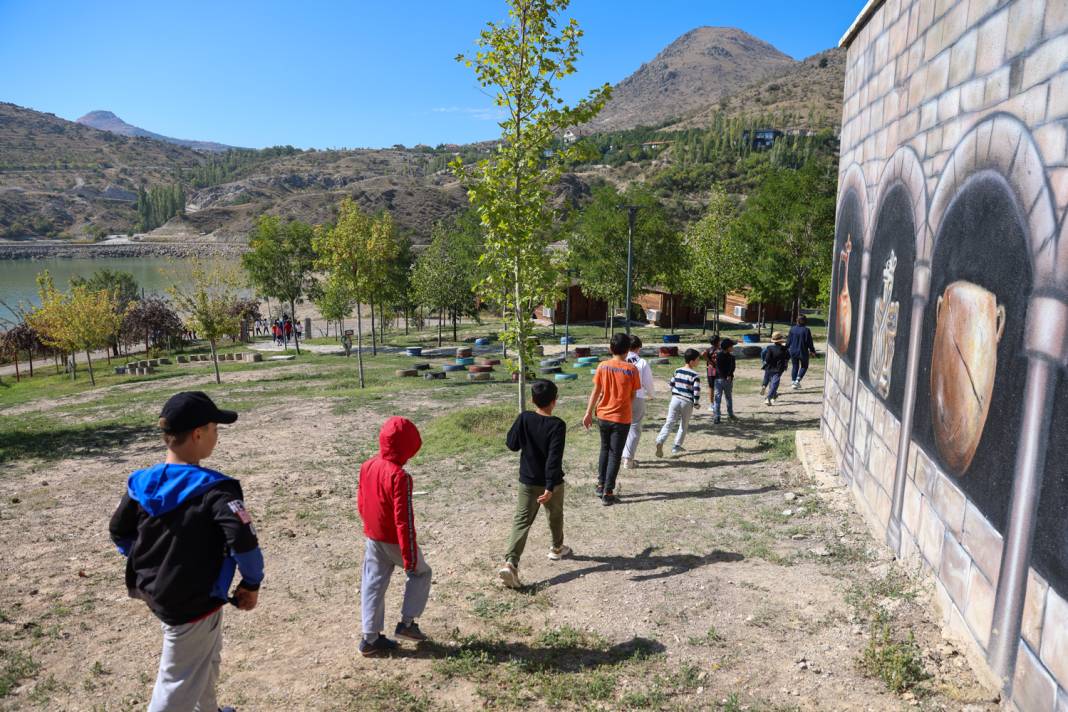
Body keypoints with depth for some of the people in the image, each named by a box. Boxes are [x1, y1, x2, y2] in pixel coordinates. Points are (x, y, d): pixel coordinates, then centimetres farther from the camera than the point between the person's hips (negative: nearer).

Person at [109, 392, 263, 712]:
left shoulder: (142, 484, -6)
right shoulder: (215, 489, -27)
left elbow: (120, 532, 7)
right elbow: (244, 542, -31)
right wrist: (251, 584, -14)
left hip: (153, 590, 8)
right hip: (193, 604, -8)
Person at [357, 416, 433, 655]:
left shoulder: (367, 467, -1)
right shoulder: (399, 477, -25)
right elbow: (404, 519, -24)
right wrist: (410, 555, -19)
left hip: (372, 538, 7)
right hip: (395, 541, -7)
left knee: (373, 585, 14)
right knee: (420, 573, 17)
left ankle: (370, 638, 20)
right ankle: (407, 623, 16)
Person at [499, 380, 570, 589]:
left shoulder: (523, 418, -8)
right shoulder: (557, 425, -17)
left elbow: (512, 445, 1)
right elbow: (554, 458, -24)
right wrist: (550, 487, -25)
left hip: (527, 482, 2)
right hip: (551, 482, -2)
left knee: (522, 521, 0)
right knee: (555, 516, 23)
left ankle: (510, 562, -15)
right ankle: (557, 548, 44)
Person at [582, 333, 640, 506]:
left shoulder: (602, 366, -5)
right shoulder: (631, 369, -11)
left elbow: (596, 392, -2)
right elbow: (632, 396, -3)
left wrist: (588, 413, 6)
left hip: (603, 415, 3)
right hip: (622, 418, -3)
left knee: (604, 449, 22)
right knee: (615, 454, 5)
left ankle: (601, 485, 27)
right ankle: (607, 493, 5)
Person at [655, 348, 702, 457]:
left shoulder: (678, 371, 5)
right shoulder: (695, 375, -10)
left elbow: (671, 385, 12)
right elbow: (697, 391, -15)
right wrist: (696, 403, 0)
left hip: (675, 399, 3)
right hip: (687, 402, -3)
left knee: (669, 423, -1)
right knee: (684, 425, 16)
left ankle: (660, 441, -22)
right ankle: (677, 446, 19)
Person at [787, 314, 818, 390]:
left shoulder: (792, 329, -5)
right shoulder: (806, 330, -14)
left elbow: (788, 341, 2)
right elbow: (809, 342, -9)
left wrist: (787, 349, 16)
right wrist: (812, 351, 4)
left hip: (793, 352, 3)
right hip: (803, 352, -3)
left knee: (794, 366, 15)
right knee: (804, 366, 14)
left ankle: (794, 382, 15)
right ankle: (797, 380, -3)